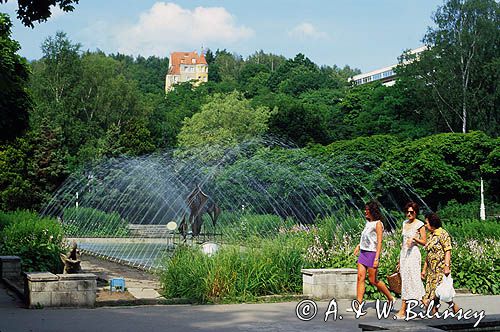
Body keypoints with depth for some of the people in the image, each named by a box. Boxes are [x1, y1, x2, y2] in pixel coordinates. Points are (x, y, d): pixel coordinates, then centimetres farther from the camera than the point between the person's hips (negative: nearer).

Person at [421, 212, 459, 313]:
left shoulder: (443, 234, -7)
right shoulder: (431, 236, 16)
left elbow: (448, 251, -15)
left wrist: (447, 266, -23)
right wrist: (424, 269, 18)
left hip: (441, 268, -8)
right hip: (432, 270, 8)